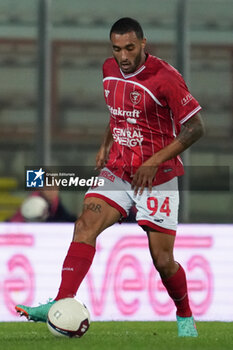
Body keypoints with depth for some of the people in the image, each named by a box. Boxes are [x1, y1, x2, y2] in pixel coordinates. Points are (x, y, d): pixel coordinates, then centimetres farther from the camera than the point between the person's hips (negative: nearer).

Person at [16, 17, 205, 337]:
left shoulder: (165, 78, -17)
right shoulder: (110, 70, 4)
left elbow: (195, 127, -15)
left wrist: (155, 162, -19)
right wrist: (105, 145, 9)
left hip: (157, 178, -5)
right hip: (117, 172, 5)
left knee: (162, 260, -3)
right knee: (85, 225, -18)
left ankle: (185, 317, 23)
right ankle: (61, 304, -27)